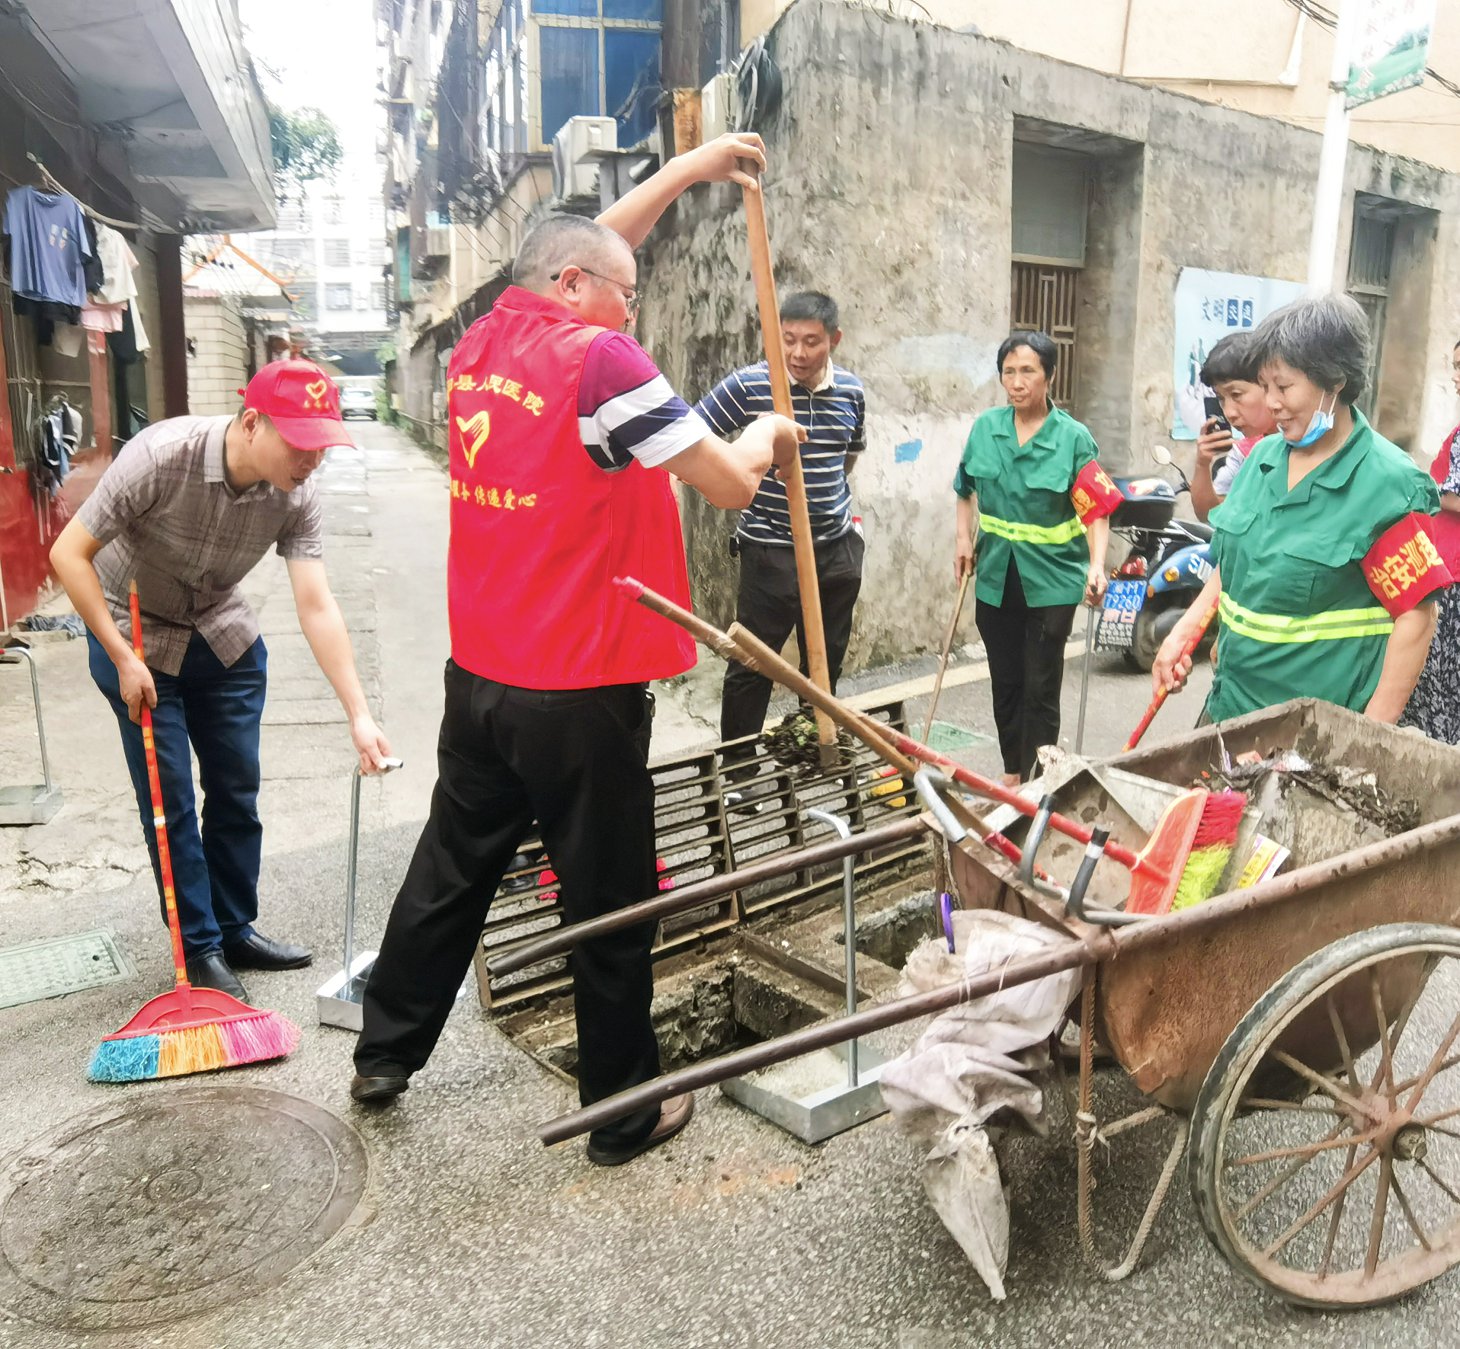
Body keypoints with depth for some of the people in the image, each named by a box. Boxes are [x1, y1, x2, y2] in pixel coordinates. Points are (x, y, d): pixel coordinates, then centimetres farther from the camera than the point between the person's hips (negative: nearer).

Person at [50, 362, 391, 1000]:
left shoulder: (297, 497, -20)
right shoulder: (161, 455, -31)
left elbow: (316, 606, -23)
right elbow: (70, 553, -21)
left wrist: (359, 713, -31)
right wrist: (123, 659, -21)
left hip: (225, 638, 4)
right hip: (134, 636, -4)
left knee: (237, 793, 8)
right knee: (170, 802, -1)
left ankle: (236, 930, 25)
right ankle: (200, 948, 15)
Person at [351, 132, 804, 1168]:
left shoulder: (482, 344, 7)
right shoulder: (597, 359, -14)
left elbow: (583, 247, 23)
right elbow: (731, 486, -12)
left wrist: (689, 169, 28)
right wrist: (766, 437, 9)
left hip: (478, 681, 7)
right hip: (579, 698, -7)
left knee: (450, 871, 22)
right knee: (611, 905, 7)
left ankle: (385, 1053, 38)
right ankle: (627, 1112, 24)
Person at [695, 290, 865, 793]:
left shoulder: (852, 391, 2)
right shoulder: (748, 385, -14)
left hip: (837, 548, 5)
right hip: (770, 550, -5)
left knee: (826, 663, 15)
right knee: (751, 666, -1)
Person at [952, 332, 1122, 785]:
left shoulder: (1073, 437, -10)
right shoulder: (985, 428, 1)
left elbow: (1096, 510, -13)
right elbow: (967, 490, 15)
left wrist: (1097, 565, -27)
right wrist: (964, 540, 4)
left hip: (1051, 580, -4)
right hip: (996, 577, 4)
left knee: (1040, 688, 1)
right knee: (1005, 681, 14)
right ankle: (1012, 771, 31)